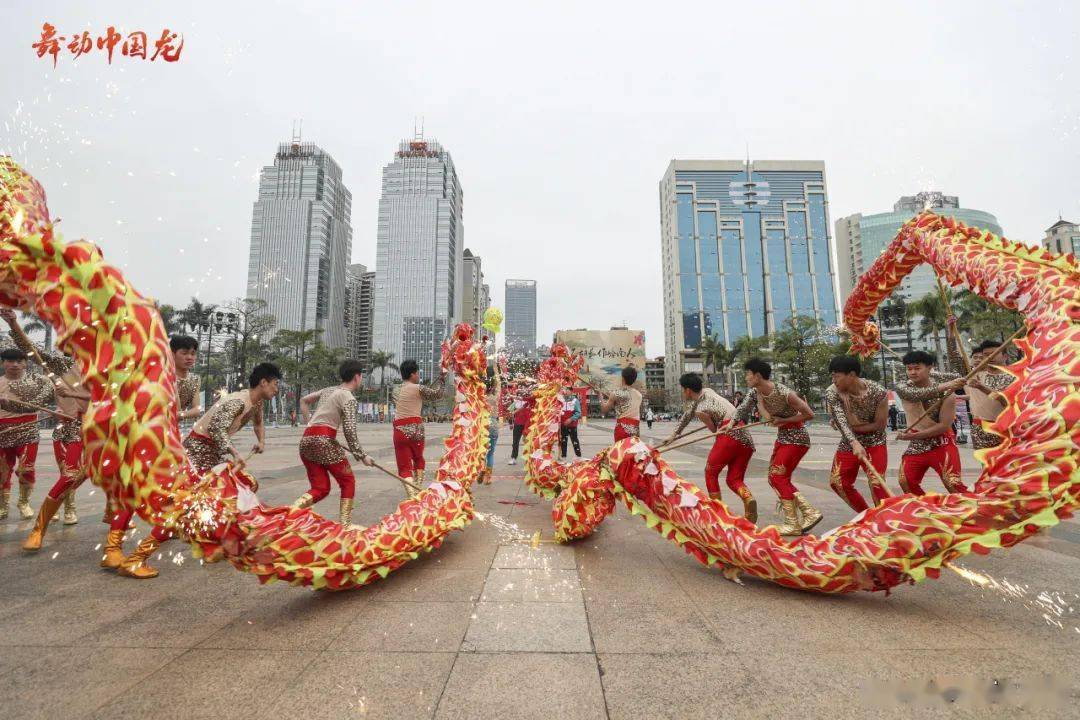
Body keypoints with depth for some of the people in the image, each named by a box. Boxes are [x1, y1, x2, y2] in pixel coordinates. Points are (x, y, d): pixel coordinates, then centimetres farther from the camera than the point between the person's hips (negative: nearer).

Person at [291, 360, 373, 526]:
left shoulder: (329, 390, 19)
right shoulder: (349, 398, -5)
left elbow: (303, 400, 31)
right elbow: (349, 431, -12)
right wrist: (362, 456, -6)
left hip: (306, 440, 8)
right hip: (323, 440, -8)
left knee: (321, 488, 12)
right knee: (348, 481, 8)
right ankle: (344, 524, 7)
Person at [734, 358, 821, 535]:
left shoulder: (784, 393, -26)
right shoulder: (755, 392, -3)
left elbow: (809, 414, -19)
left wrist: (783, 420, -18)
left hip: (797, 439, -9)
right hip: (782, 438, 9)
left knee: (778, 477, -8)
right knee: (774, 478, 8)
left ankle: (793, 524, 3)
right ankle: (810, 512, 16)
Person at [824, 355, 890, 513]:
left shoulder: (878, 392, -21)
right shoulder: (832, 393, -18)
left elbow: (880, 425, -13)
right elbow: (840, 420, -31)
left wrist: (854, 427, -19)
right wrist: (854, 443, -46)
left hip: (874, 442, -4)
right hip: (848, 443, 4)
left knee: (876, 483, -16)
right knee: (837, 482, 5)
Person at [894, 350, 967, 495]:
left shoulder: (945, 392, -15)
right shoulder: (902, 386, -7)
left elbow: (944, 426, -17)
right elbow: (913, 395, -31)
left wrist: (912, 435, -19)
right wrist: (941, 387, -46)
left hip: (941, 444, -4)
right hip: (916, 445, 4)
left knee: (953, 484, -11)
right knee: (906, 483, 6)